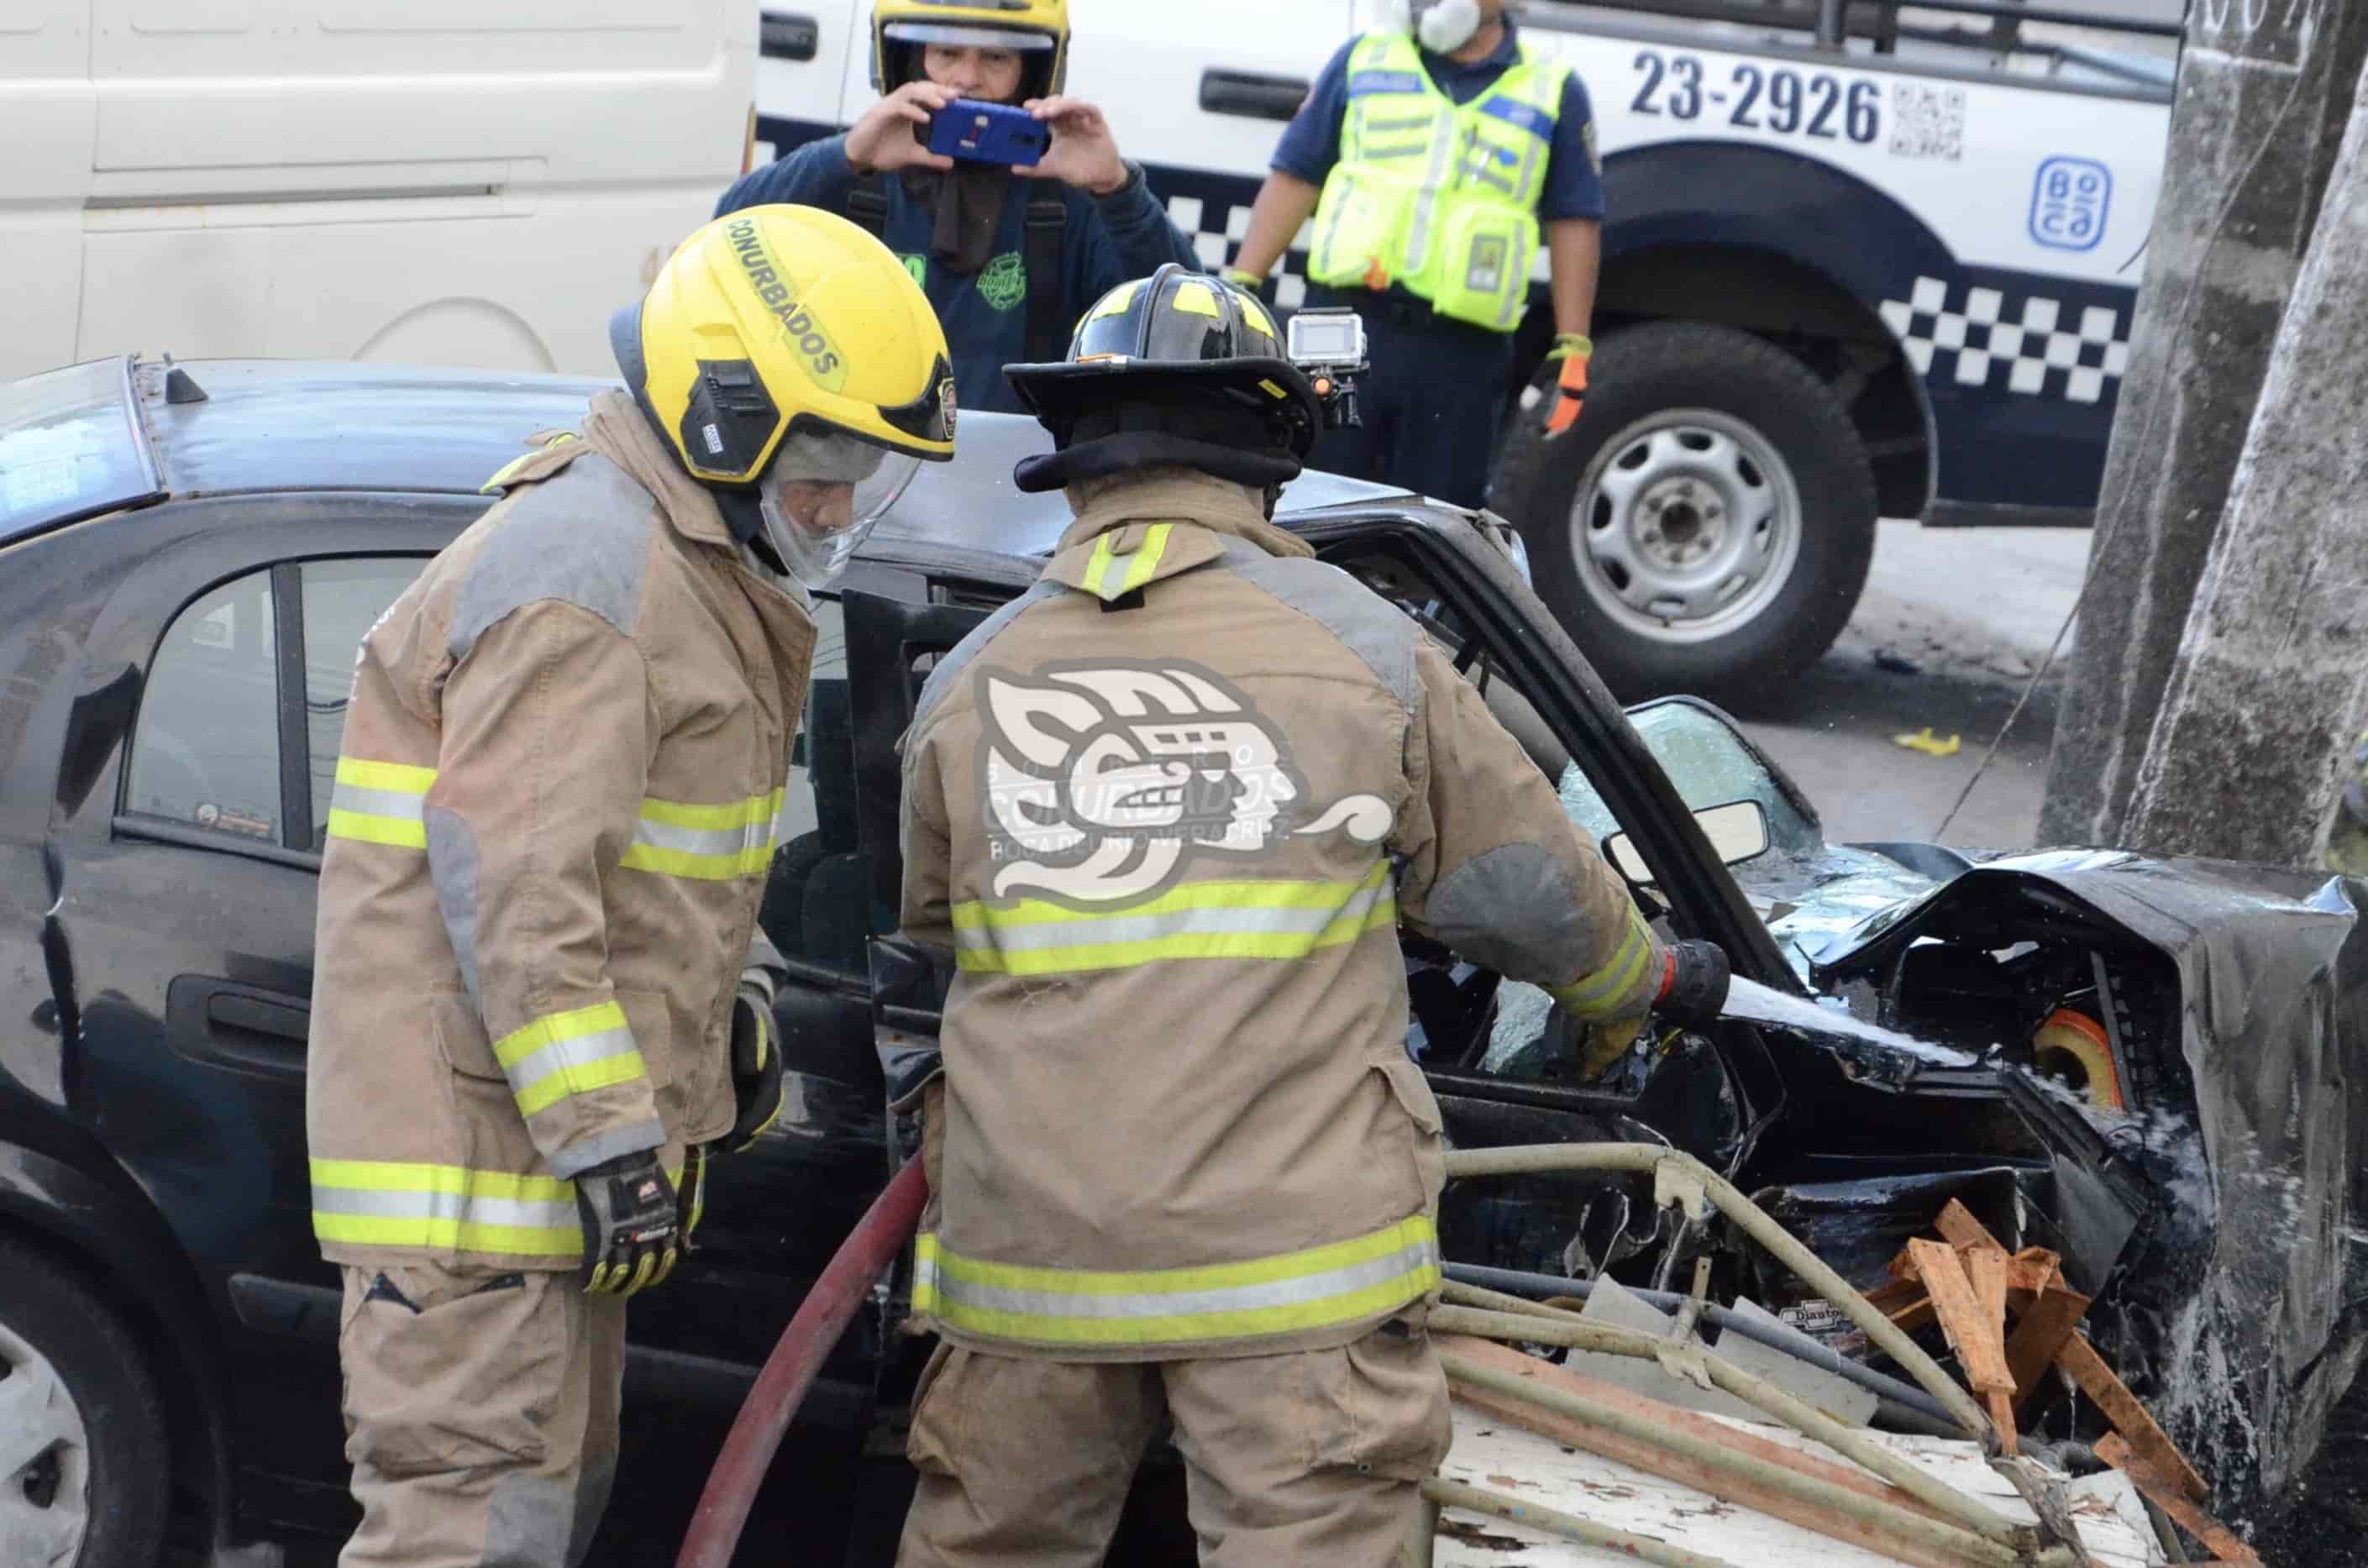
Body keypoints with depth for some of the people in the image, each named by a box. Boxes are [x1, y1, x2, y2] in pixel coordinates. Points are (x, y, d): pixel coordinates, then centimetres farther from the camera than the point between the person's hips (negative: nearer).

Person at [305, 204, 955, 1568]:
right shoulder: (587, 563, -19)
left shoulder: (690, 563, 16)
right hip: (479, 1130, -11)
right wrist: (610, 1136, -25)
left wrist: (724, 1017, 22)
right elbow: (511, 878, -26)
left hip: (554, 1130, 11)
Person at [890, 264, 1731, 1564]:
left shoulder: (967, 684, 6)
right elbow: (1528, 891, 9)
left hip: (1026, 1248, 3)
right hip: (1293, 1253, -3)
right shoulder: (1364, 650, -1)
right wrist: (1657, 976, 30)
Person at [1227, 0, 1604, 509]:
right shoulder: (1363, 62, 11)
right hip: (1346, 332, 1)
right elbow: (1296, 179, 9)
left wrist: (1572, 351, -1)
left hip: (1462, 354, -1)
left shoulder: (1555, 92, 8)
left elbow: (1575, 224, 6)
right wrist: (1238, 292, 2)